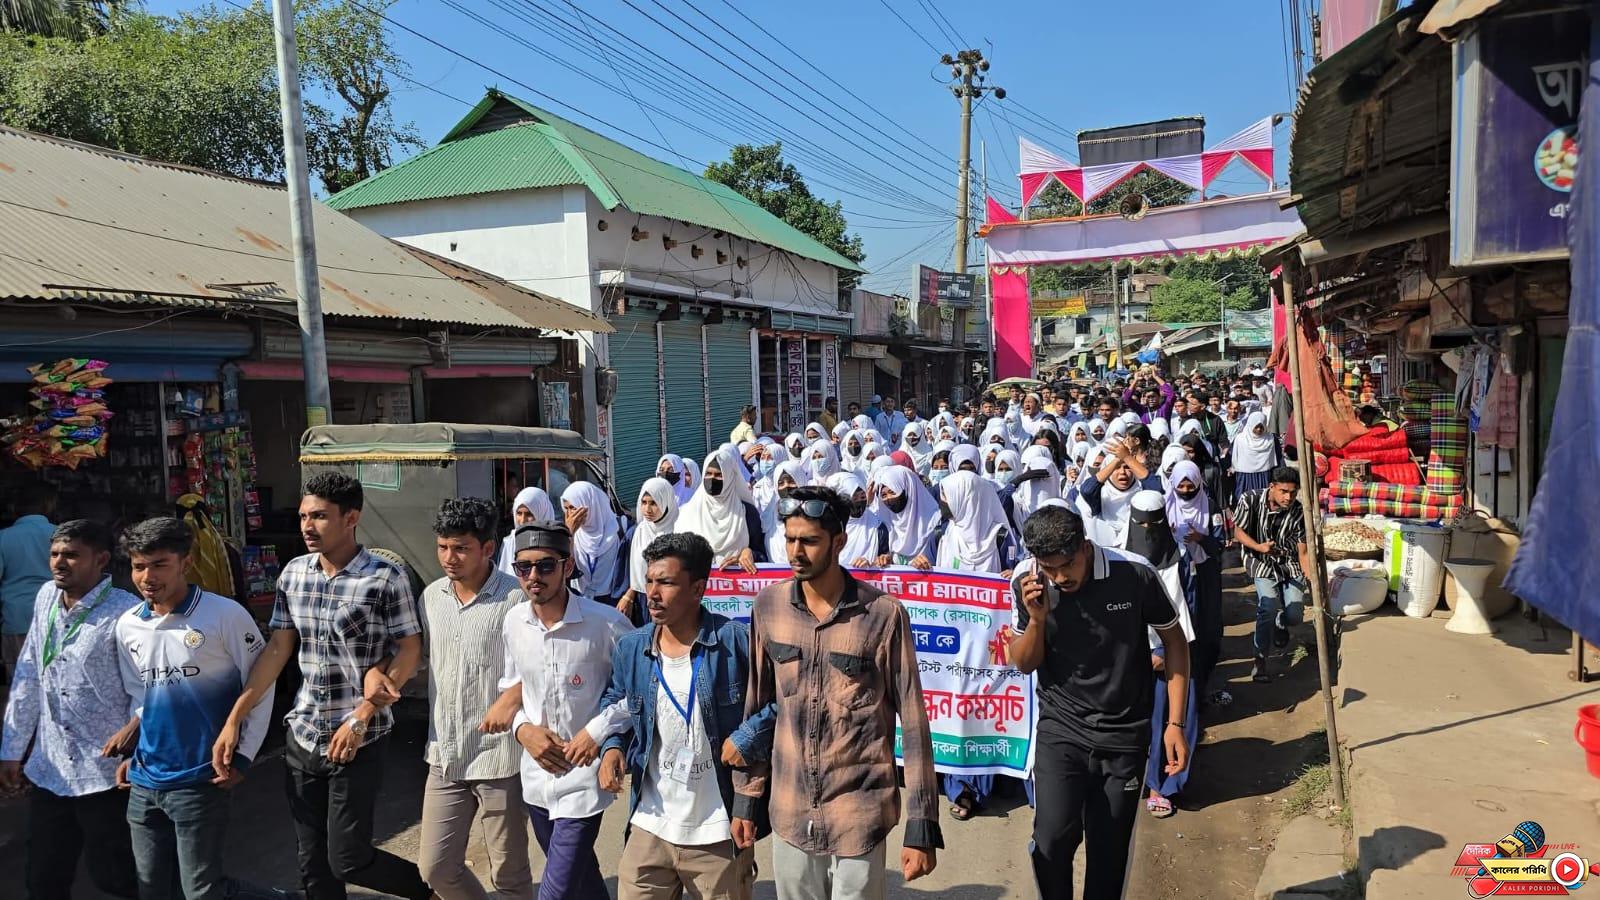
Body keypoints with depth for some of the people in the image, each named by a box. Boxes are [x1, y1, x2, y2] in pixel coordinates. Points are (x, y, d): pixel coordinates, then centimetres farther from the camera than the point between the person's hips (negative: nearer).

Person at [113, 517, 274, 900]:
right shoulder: (127, 625, 3)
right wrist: (132, 753, 7)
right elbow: (138, 697, 15)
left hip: (200, 779, -5)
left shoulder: (225, 615, -13)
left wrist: (243, 757, -8)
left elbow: (261, 684, -7)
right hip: (144, 781, 6)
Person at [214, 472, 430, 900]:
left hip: (360, 740, -5)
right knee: (313, 864, 12)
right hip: (302, 736, 5)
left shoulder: (386, 578, -13)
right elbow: (277, 649, 7)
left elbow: (410, 653, -11)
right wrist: (234, 720, 2)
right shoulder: (293, 573, 4)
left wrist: (360, 718, -17)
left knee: (347, 860, 0)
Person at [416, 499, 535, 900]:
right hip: (445, 755, 6)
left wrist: (512, 699, -30)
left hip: (498, 755, -6)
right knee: (436, 867, 13)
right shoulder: (431, 596, 5)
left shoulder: (515, 597, -15)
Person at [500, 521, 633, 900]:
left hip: (584, 777, -5)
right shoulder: (513, 621, -2)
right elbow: (510, 686, 12)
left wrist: (598, 731, -17)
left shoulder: (605, 623, -18)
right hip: (537, 775, 6)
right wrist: (523, 728, -6)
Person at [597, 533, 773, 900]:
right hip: (649, 827, 4)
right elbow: (615, 706, 17)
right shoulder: (630, 649, 1)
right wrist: (614, 747, -1)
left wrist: (747, 738, -17)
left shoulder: (735, 641, -15)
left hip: (719, 833, -3)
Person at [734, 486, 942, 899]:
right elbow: (757, 707, 6)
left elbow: (913, 720, -9)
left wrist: (922, 824, -9)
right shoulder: (768, 606, -2)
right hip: (789, 812, 4)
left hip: (860, 813, -3)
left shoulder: (883, 614, -13)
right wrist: (746, 797, 8)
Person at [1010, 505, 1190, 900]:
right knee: (1052, 838, -14)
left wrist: (1176, 723, -3)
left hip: (1124, 735, 0)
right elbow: (1023, 664, -1)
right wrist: (1036, 618, -21)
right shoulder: (1026, 583, -11)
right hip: (1061, 729, 0)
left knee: (1109, 850, 8)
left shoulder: (1135, 575, -16)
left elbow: (1174, 642, 0)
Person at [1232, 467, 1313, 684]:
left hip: (1290, 564, 2)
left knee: (1294, 616, -8)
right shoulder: (1250, 500, -17)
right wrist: (1260, 547, -25)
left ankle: (1281, 623, 32)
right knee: (1268, 607, -22)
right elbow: (1238, 532, -7)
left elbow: (1303, 553, -10)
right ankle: (1260, 661, -9)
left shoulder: (1298, 512, -15)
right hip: (1263, 564, -1)